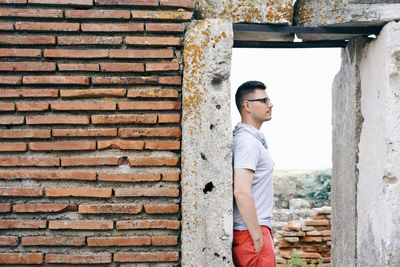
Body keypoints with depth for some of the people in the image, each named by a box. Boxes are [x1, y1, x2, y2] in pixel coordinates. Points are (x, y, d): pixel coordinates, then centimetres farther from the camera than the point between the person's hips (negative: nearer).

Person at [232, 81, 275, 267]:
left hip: (253, 230, 10)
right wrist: (257, 237, -20)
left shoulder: (254, 139, 17)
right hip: (250, 232, -10)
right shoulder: (248, 141, -15)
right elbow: (241, 192, -25)